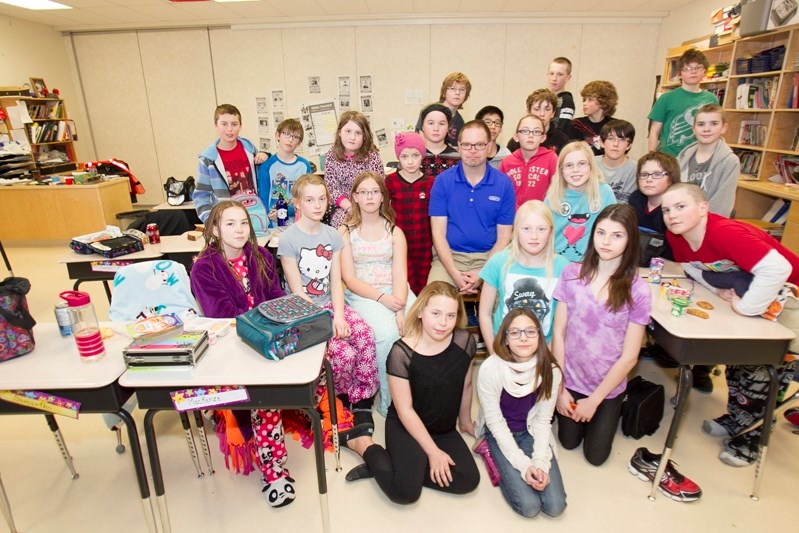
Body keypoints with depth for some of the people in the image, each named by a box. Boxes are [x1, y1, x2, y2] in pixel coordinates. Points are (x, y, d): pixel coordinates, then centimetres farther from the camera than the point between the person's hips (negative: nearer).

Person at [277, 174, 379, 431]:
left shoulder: (332, 235, 7)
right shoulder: (288, 239, -8)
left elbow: (336, 282, 2)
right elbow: (297, 292, -10)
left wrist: (339, 316, -13)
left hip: (330, 304, 4)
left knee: (365, 334, -25)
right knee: (344, 353, -24)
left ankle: (361, 403, -7)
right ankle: (343, 401, 9)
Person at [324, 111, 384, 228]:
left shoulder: (372, 155, -7)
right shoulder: (331, 155, -1)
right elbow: (331, 187, -3)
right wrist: (349, 207, -18)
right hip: (342, 207, 1)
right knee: (343, 220, -28)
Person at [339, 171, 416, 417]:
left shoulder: (395, 232, 12)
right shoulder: (346, 231, 6)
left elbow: (400, 276, -1)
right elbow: (349, 278, -2)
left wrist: (400, 309, -20)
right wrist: (382, 298, -17)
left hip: (395, 293, 3)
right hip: (361, 294, -2)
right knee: (388, 332, -31)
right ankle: (388, 401, -12)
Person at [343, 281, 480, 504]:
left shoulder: (465, 341, -13)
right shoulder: (402, 353, -25)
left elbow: (466, 385, 5)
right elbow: (405, 410, -18)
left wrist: (465, 421, 18)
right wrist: (433, 451, -15)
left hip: (445, 429, 5)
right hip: (406, 426, -5)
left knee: (469, 480, -12)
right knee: (406, 492, -19)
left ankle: (406, 464, 1)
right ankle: (367, 447, 6)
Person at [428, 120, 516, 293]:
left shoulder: (504, 184, 0)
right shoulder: (443, 181, -1)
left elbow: (504, 236, 2)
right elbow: (438, 233, -2)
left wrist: (483, 273, -11)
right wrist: (454, 273, -14)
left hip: (489, 257, 1)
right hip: (450, 255, 0)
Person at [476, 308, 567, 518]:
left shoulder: (550, 370, -18)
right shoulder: (490, 369, -27)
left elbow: (543, 421, -8)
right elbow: (495, 423, -18)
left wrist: (540, 462, -19)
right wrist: (523, 464, -21)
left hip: (531, 432, 3)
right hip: (499, 434, -3)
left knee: (555, 505, -7)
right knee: (529, 506, -13)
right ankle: (494, 455, 11)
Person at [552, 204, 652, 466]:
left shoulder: (638, 291, -17)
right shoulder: (572, 274, -13)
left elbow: (629, 357, -13)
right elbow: (558, 333, -8)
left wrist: (595, 399, -10)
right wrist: (559, 387, -7)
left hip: (608, 386, -1)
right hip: (570, 380, 1)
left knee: (595, 456, 14)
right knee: (568, 442, 17)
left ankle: (609, 413, 41)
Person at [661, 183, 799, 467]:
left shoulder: (724, 232, -37)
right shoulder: (676, 236, -13)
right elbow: (694, 268, 4)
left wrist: (745, 307, -33)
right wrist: (720, 289, -14)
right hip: (746, 289, 8)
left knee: (768, 365, 1)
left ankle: (749, 436, 19)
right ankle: (736, 417, 37)